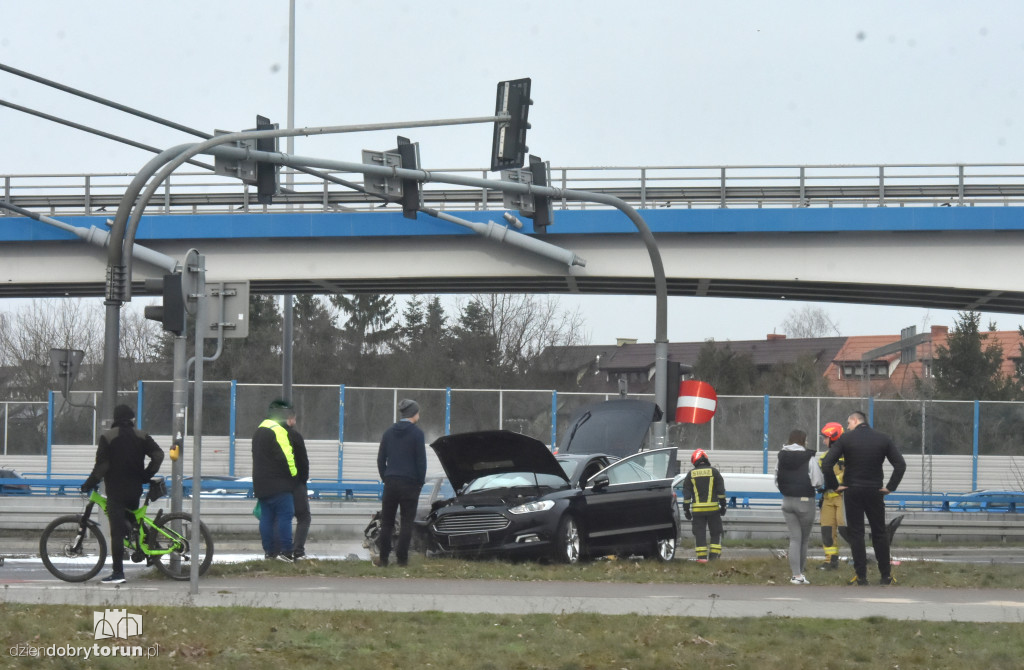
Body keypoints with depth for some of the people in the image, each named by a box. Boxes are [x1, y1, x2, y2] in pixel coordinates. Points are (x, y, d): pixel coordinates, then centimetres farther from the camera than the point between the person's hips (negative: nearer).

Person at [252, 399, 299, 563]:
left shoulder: (260, 430, 20)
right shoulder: (278, 430, -12)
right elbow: (286, 456, -19)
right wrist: (294, 475, -5)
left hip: (262, 485, 9)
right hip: (279, 485, -9)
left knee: (266, 517, 9)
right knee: (285, 515, -9)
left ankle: (269, 550, 10)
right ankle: (284, 551, -15)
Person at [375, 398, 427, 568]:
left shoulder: (389, 433, 8)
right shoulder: (416, 433, -8)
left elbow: (381, 459, 9)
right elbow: (421, 460, -9)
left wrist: (385, 478, 15)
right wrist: (420, 482, 2)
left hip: (391, 483, 4)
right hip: (409, 483, -4)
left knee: (386, 522, 8)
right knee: (407, 522, 2)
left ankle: (383, 558, 6)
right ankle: (402, 558, -1)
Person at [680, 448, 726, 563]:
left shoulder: (690, 474, 4)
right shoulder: (714, 472, 1)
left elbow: (686, 494, 4)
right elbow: (721, 491, 2)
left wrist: (686, 510, 9)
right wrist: (723, 505, 9)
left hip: (697, 509, 0)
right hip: (713, 508, 0)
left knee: (699, 533, 3)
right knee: (715, 532, 10)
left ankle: (702, 556, -4)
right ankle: (714, 554, 4)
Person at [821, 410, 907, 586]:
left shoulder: (845, 439, -5)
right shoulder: (883, 439, 2)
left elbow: (826, 464, -12)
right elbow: (900, 465, -1)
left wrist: (834, 485, -4)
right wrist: (890, 486, 2)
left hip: (852, 492, -2)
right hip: (875, 491, 2)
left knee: (855, 533, 3)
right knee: (879, 533, 11)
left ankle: (861, 576, 0)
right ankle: (886, 575, 13)